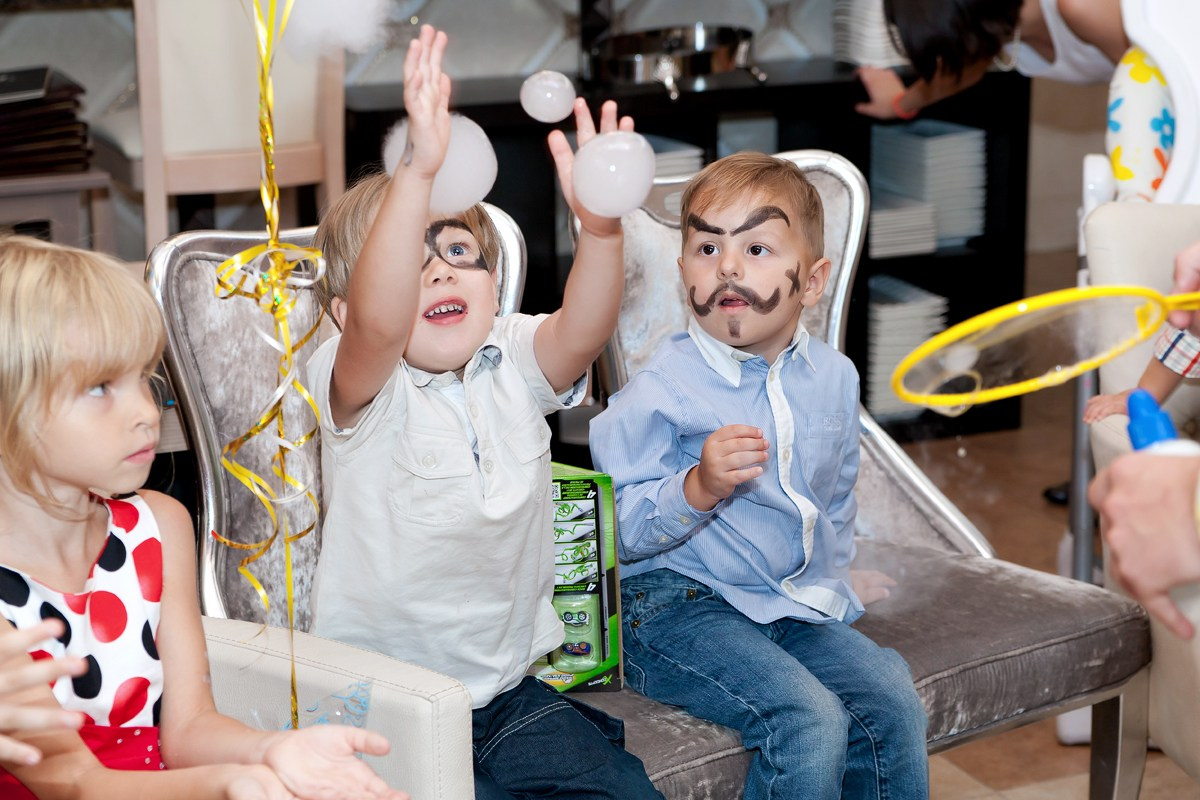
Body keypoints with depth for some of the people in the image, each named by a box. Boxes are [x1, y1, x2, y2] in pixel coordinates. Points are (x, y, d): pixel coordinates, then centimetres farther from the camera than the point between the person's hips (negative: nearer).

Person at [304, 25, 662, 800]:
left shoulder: (515, 364, -1)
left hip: (508, 691, 4)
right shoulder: (362, 388, -13)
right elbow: (375, 321, -36)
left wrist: (601, 227, -43)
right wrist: (418, 175, -51)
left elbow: (583, 328, -22)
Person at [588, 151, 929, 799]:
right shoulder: (660, 392, -14)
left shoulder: (833, 377, 7)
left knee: (894, 704, -11)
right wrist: (700, 487, -30)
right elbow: (620, 532, -16)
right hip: (678, 608, -6)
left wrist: (829, 586, 15)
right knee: (809, 723, -25)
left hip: (797, 607, 6)